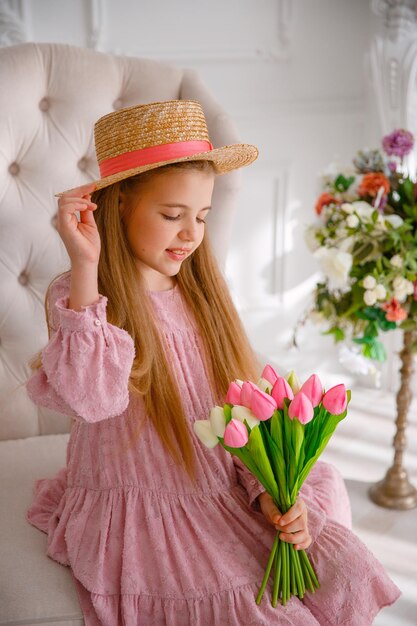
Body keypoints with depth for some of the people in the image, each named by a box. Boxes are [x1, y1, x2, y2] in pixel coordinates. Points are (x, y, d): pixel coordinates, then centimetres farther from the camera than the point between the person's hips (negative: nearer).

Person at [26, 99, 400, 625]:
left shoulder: (200, 296, 5)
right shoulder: (77, 297, -12)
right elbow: (93, 400, -31)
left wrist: (269, 488, -8)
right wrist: (85, 268, -34)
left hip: (226, 499, 5)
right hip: (137, 518, -5)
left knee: (343, 567, -6)